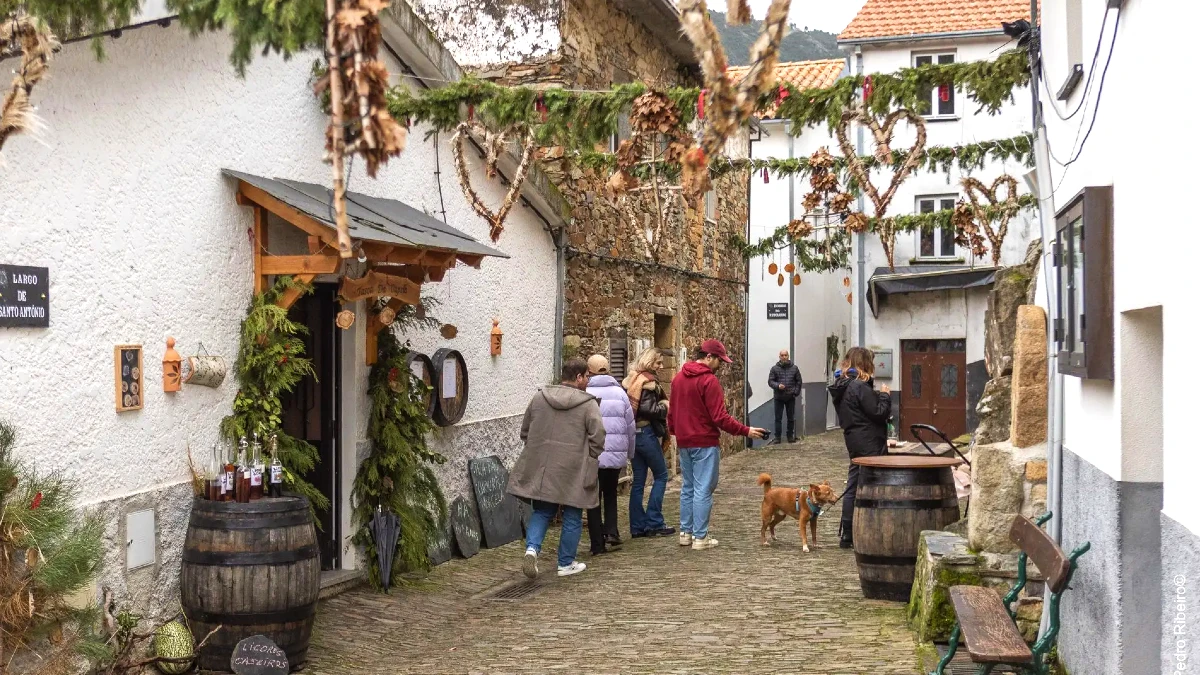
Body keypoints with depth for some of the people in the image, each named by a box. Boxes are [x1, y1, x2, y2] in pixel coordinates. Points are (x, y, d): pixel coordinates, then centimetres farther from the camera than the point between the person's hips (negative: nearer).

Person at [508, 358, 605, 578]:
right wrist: (589, 461, 5)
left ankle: (532, 548, -7)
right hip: (573, 471, -4)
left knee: (541, 512, 16)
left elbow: (525, 431, 13)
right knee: (572, 518, 10)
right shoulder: (588, 404, -9)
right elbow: (598, 438, -11)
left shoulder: (539, 398, 5)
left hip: (541, 468, 4)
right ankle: (566, 563, 18)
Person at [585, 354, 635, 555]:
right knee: (610, 493, 22)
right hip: (616, 453, 3)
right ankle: (611, 531, 5)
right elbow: (630, 426, 9)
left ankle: (598, 544, 6)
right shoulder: (619, 392, 4)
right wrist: (629, 454, 21)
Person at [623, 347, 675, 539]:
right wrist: (664, 406, -6)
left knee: (638, 480, 10)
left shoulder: (629, 381, 12)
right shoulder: (649, 381, -12)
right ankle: (654, 523, 2)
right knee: (661, 476, 4)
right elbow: (647, 409, -22)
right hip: (646, 433, -8)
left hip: (632, 433, 8)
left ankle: (637, 526, 10)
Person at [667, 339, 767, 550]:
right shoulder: (709, 380, -16)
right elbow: (720, 417, -19)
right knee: (703, 489, -3)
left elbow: (671, 412, 17)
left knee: (688, 487, 15)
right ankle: (700, 537, -1)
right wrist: (746, 431, -14)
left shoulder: (678, 378, 9)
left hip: (684, 443, 8)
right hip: (705, 443, -8)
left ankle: (685, 532, 19)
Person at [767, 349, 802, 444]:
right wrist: (777, 385, -20)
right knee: (778, 418, -1)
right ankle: (778, 437, 3)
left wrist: (796, 392, -3)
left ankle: (790, 436, 19)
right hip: (779, 397, -1)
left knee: (791, 418, 9)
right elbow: (770, 381, -1)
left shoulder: (794, 368, 5)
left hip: (790, 397, 2)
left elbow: (799, 381, 8)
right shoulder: (774, 368, 0)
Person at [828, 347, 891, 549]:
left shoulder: (842, 386, 12)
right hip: (869, 445, -9)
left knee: (853, 487, 11)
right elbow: (879, 413, -17)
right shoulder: (860, 387, -17)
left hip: (854, 443, 9)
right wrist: (885, 395, -1)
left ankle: (847, 535, 15)